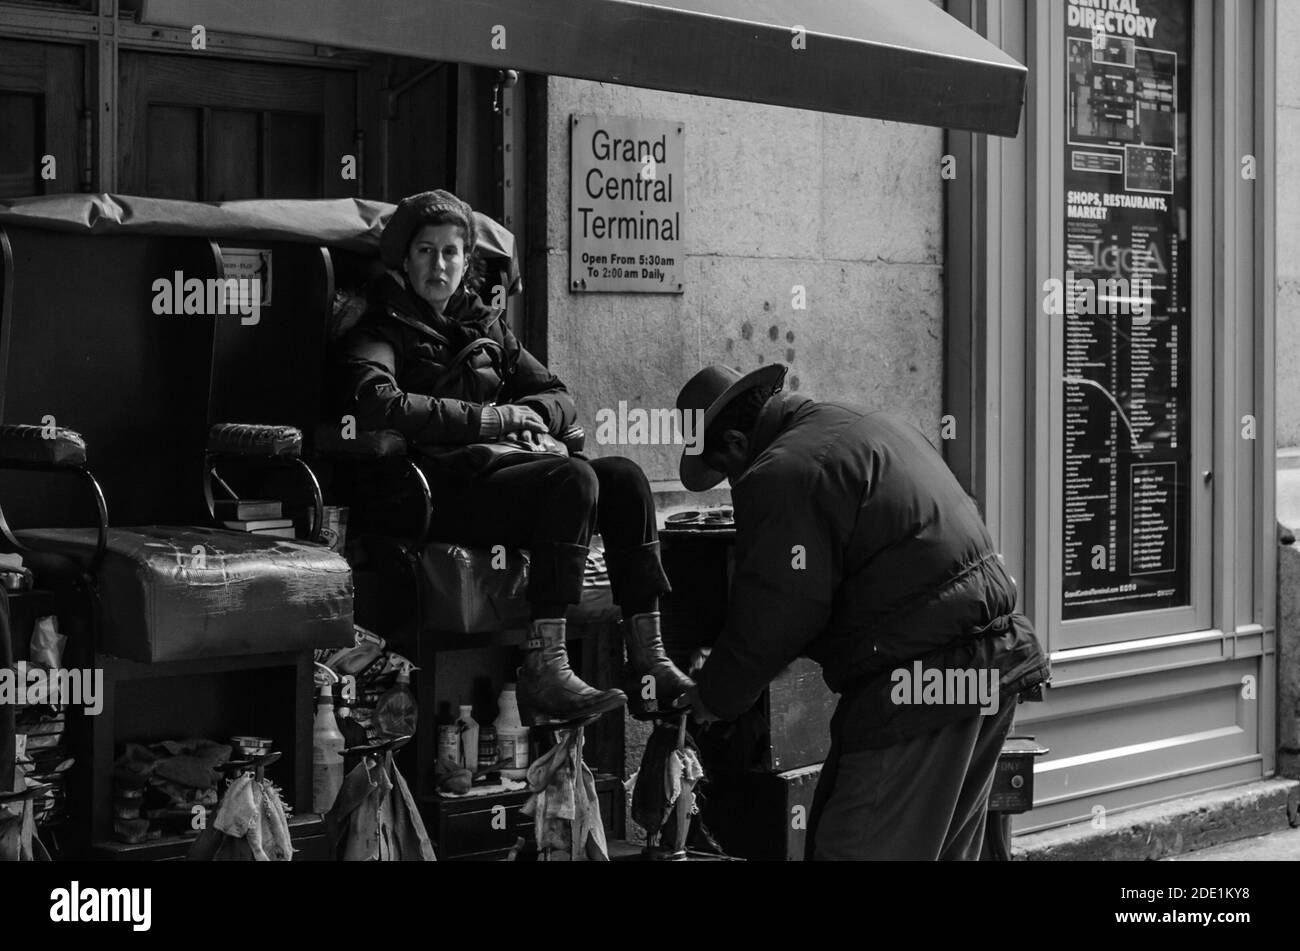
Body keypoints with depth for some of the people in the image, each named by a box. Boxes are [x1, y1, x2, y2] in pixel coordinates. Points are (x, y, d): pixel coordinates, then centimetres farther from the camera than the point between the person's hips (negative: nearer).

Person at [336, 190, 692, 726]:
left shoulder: (485, 326, 26)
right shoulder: (384, 331, 7)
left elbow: (560, 398, 25)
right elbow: (377, 404, -15)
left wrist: (525, 414, 0)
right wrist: (488, 418, -13)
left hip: (509, 466, 6)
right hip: (446, 490, -6)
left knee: (624, 477, -18)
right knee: (574, 478, -31)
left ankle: (648, 663, -23)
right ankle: (542, 673, -39)